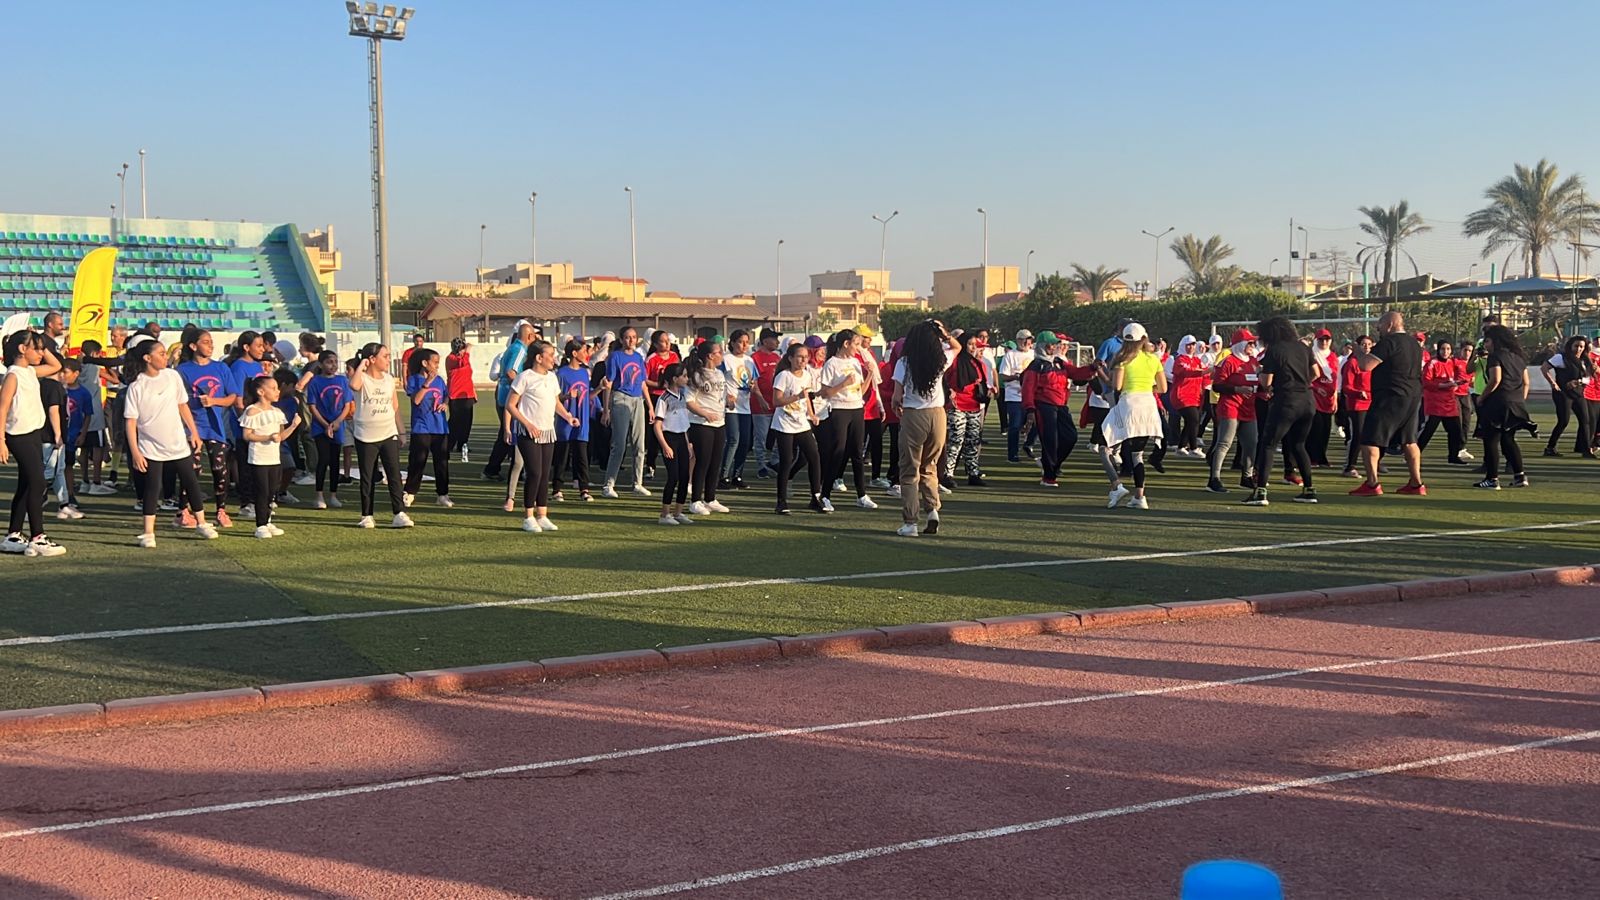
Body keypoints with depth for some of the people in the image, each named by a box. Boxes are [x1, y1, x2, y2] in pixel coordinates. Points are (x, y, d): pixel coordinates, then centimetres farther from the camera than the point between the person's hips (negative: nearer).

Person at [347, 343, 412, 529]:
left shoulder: (389, 379, 8)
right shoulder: (362, 378, -8)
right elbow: (353, 385, -34)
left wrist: (399, 431, 14)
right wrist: (361, 366, -22)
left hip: (388, 434, 4)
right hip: (365, 437, -4)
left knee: (394, 475, -4)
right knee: (367, 478, 6)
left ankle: (399, 514, -4)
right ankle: (367, 516, 15)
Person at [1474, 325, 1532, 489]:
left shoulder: (1495, 356, -8)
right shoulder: (1518, 357, 16)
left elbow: (1496, 379, -19)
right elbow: (1526, 382, 16)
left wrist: (1481, 398, -11)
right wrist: (1521, 401, 20)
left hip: (1498, 403, -8)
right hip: (1516, 405, 8)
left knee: (1491, 440, -2)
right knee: (1508, 440, 17)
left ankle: (1492, 479, -5)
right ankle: (1519, 475, 10)